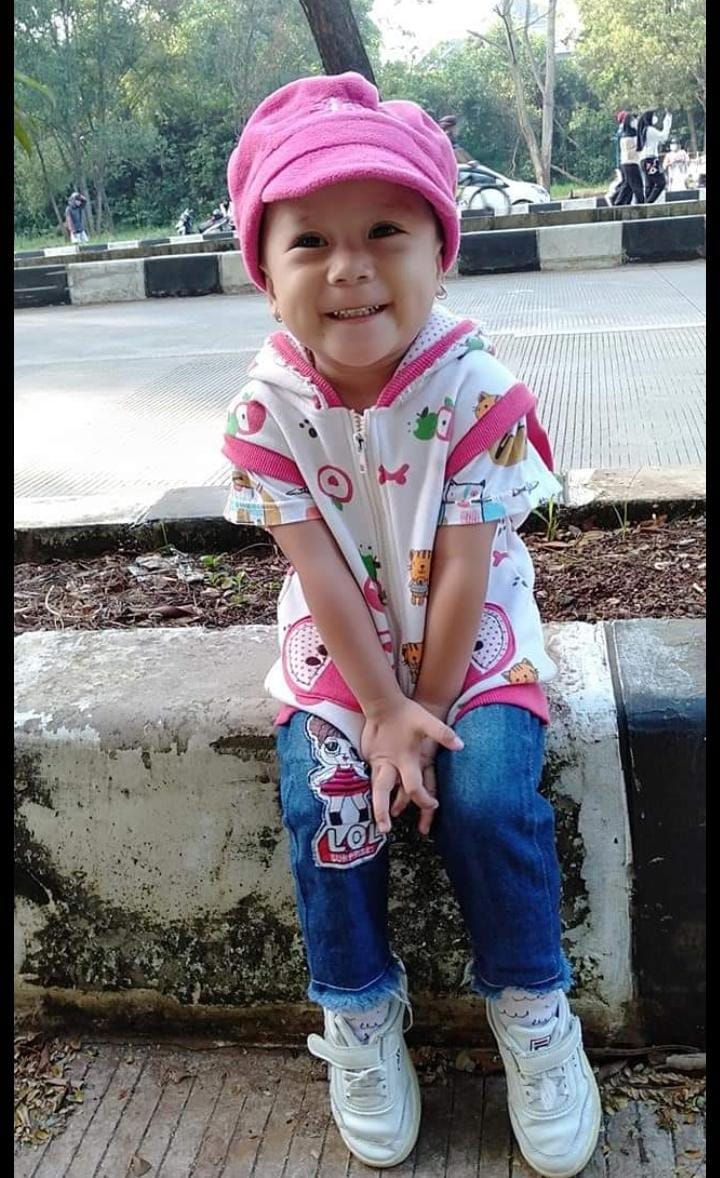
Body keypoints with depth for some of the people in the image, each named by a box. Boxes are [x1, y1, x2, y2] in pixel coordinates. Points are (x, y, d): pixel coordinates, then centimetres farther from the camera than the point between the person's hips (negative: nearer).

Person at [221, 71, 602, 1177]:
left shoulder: (476, 388, -19)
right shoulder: (266, 408, -15)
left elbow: (463, 568, -18)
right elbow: (320, 569, -15)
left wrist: (427, 711, -15)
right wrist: (383, 711, -17)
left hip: (473, 632, -1)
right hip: (342, 641, 2)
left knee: (489, 796, -19)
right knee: (326, 802, -16)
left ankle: (532, 1006, 8)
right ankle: (359, 1014, 10)